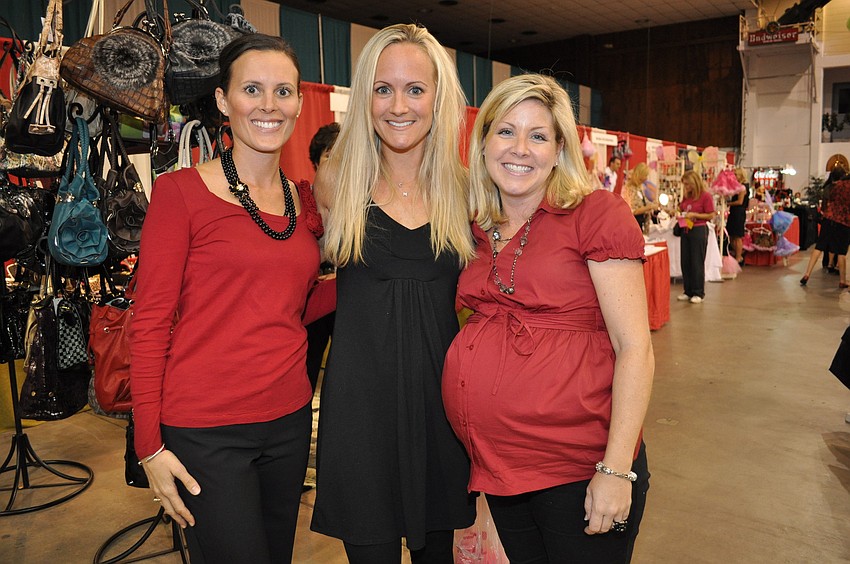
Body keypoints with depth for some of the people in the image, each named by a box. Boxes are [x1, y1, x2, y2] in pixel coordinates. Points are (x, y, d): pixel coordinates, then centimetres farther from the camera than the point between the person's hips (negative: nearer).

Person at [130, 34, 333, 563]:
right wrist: (150, 444, -10)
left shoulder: (304, 202, 8)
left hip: (289, 419, 6)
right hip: (205, 429, -5)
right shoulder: (181, 191, -8)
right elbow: (150, 322, -9)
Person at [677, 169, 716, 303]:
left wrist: (694, 215, -18)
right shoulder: (686, 196, 10)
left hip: (699, 230, -7)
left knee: (697, 262, -1)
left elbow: (711, 216, -10)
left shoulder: (706, 196, -9)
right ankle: (688, 291, 17)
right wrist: (679, 214, 1)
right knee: (685, 262, 8)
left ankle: (698, 293, 8)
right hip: (686, 230, 7)